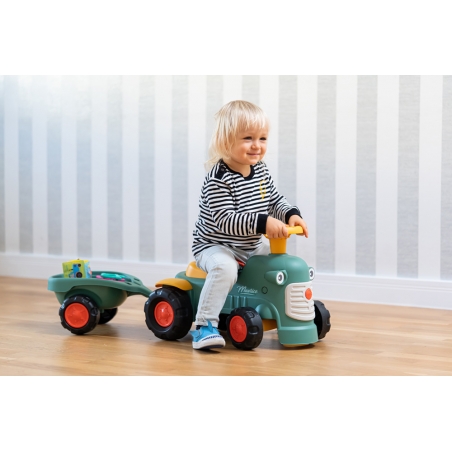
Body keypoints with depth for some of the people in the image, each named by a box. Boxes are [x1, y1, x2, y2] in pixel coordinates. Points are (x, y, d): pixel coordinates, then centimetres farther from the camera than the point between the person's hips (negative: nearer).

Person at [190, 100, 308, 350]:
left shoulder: (261, 170, 1)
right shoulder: (218, 179, -25)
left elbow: (275, 200, 11)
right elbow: (225, 220, -32)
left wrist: (291, 214, -10)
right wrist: (262, 222, -39)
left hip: (251, 247, 8)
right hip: (214, 246, -8)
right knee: (224, 267, -36)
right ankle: (205, 325, -28)